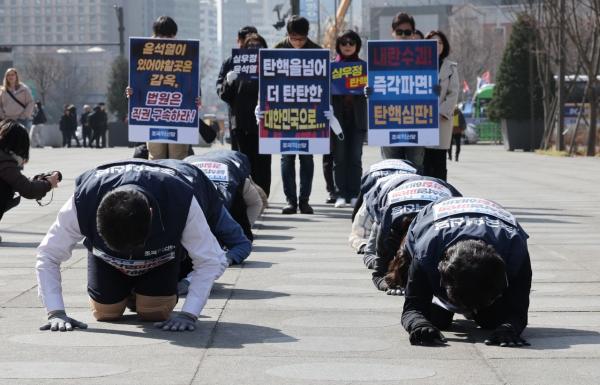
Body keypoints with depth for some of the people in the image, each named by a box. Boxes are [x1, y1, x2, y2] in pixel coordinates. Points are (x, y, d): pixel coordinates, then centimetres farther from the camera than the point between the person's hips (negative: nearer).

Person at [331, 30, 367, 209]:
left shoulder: (364, 66, 9)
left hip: (357, 116, 0)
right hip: (338, 116, 0)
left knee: (355, 157, 1)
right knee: (339, 157, 0)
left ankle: (354, 194, 4)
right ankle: (340, 194, 4)